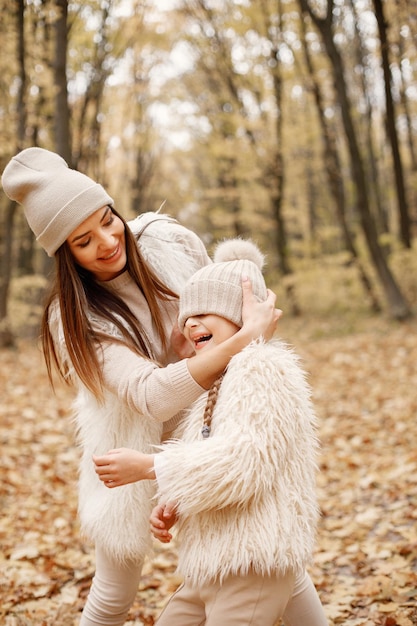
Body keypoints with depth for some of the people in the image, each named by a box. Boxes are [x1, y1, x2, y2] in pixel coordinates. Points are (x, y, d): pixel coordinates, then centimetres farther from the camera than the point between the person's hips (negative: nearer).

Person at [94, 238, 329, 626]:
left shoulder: (263, 368, -13)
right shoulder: (217, 383, 17)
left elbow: (244, 463, -24)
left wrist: (146, 467, -20)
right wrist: (170, 505, -3)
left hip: (253, 569, -9)